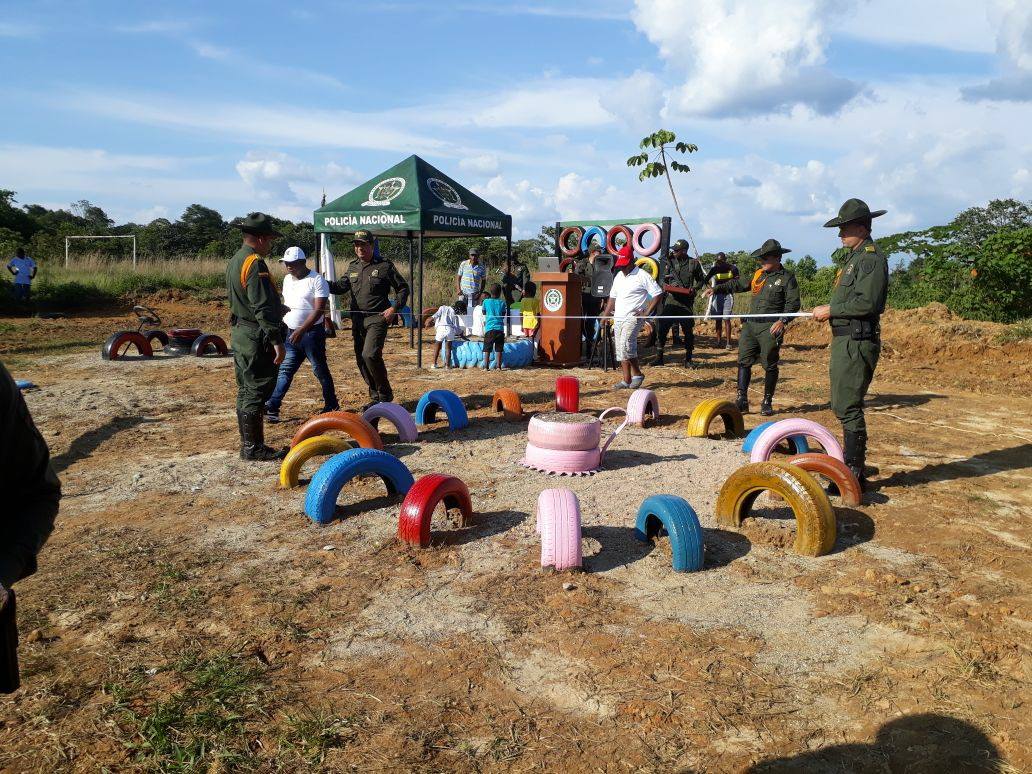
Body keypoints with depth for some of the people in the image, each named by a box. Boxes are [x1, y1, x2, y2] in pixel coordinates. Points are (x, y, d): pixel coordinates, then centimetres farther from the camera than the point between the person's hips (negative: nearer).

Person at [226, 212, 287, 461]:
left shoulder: (234, 261, 15)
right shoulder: (255, 264, -16)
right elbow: (263, 307, -22)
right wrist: (277, 341, -21)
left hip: (240, 333, 10)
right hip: (256, 337, -10)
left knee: (246, 391, 14)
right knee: (257, 392, -4)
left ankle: (248, 445, 22)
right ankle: (253, 448, 1)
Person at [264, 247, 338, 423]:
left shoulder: (317, 280, -11)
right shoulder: (287, 279, 12)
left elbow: (319, 310, -18)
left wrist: (301, 330, -25)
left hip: (312, 332, -6)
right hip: (290, 333, 6)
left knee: (320, 370, 3)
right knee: (284, 370, 3)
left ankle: (331, 406, 15)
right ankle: (271, 407, 1)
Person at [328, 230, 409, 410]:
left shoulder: (384, 266, -3)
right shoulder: (352, 267, 13)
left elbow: (403, 288, 2)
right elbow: (341, 286, 12)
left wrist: (394, 308, -10)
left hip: (377, 319, -6)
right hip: (357, 320, 7)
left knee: (370, 355, -22)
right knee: (361, 359, 8)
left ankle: (385, 394, -5)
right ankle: (375, 397, 22)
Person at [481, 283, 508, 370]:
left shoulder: (486, 301, 0)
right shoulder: (502, 302, 1)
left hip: (489, 328, 0)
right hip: (500, 328, 1)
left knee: (487, 348, 4)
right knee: (498, 349, 6)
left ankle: (485, 366, 2)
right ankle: (498, 366, 5)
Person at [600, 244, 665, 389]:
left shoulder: (642, 276, -8)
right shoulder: (618, 276, 15)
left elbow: (658, 294, -9)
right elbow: (613, 297, 23)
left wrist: (646, 313, -15)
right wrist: (605, 314, 14)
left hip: (633, 317, -8)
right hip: (618, 317, 8)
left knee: (626, 344, -22)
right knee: (619, 348, 5)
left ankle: (637, 374, -5)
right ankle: (627, 380, 11)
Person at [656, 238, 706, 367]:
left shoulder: (694, 264, 1)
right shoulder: (670, 262, 5)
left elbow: (701, 280, 11)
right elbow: (664, 278, 15)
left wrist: (695, 288, -8)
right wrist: (665, 286, -7)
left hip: (687, 303, -1)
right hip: (671, 301, 1)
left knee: (688, 331, 5)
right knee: (661, 328, -5)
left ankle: (688, 360, 18)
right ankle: (659, 358, 4)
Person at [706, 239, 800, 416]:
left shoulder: (787, 278, -2)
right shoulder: (758, 275, 15)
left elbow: (793, 303, -7)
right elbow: (738, 284, 23)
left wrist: (783, 321, -21)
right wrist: (717, 288, 16)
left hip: (770, 328, -6)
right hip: (750, 325, 6)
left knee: (769, 365, 2)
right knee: (744, 361, 1)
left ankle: (767, 402, 13)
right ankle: (742, 400, 5)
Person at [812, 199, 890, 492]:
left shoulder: (872, 258, -12)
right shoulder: (854, 257, 19)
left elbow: (867, 302, -22)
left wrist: (832, 309, -14)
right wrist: (831, 312, 10)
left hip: (857, 342, -11)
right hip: (844, 339, 11)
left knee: (848, 407, -9)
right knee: (841, 405, 17)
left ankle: (854, 473, -4)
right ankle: (852, 460, 29)